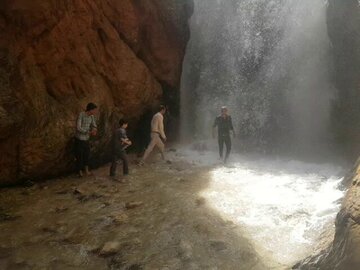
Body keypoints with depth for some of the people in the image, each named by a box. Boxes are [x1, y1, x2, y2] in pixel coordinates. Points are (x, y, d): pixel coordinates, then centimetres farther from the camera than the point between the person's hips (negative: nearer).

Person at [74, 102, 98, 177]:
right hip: (79, 139, -6)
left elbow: (94, 125, 9)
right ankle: (80, 171, 19)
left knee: (87, 155, 14)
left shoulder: (92, 116, -1)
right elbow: (78, 128, -25)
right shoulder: (81, 115, -21)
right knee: (79, 156, 4)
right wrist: (89, 132, -23)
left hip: (86, 139, 6)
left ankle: (86, 170, 28)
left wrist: (94, 130, -15)